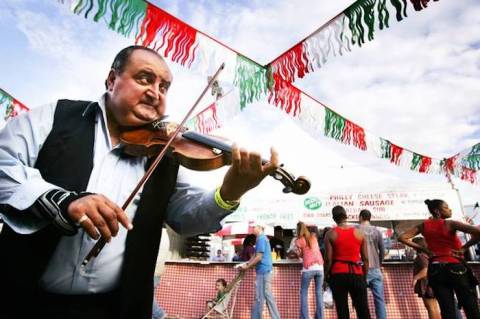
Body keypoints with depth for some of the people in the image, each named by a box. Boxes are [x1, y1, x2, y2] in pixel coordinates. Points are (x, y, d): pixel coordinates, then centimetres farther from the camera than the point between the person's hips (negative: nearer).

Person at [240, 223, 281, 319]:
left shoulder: (261, 238, -15)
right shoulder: (263, 238, 16)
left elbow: (259, 257, -20)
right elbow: (257, 256, 20)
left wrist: (247, 266, -11)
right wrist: (246, 263, 12)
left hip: (263, 271, -10)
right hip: (265, 270, 10)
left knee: (260, 297, 0)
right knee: (267, 296, 13)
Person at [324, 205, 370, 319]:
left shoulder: (330, 234, -2)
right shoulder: (359, 233, 5)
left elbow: (328, 259, -7)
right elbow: (365, 258, 5)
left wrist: (326, 276, 4)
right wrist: (364, 276, 15)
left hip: (338, 275, -2)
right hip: (357, 274, 2)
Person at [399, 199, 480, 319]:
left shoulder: (424, 226, 4)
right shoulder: (450, 224, -8)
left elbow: (402, 238, 0)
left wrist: (424, 249, 3)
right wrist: (463, 248, -9)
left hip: (435, 270, 4)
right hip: (455, 268, -4)